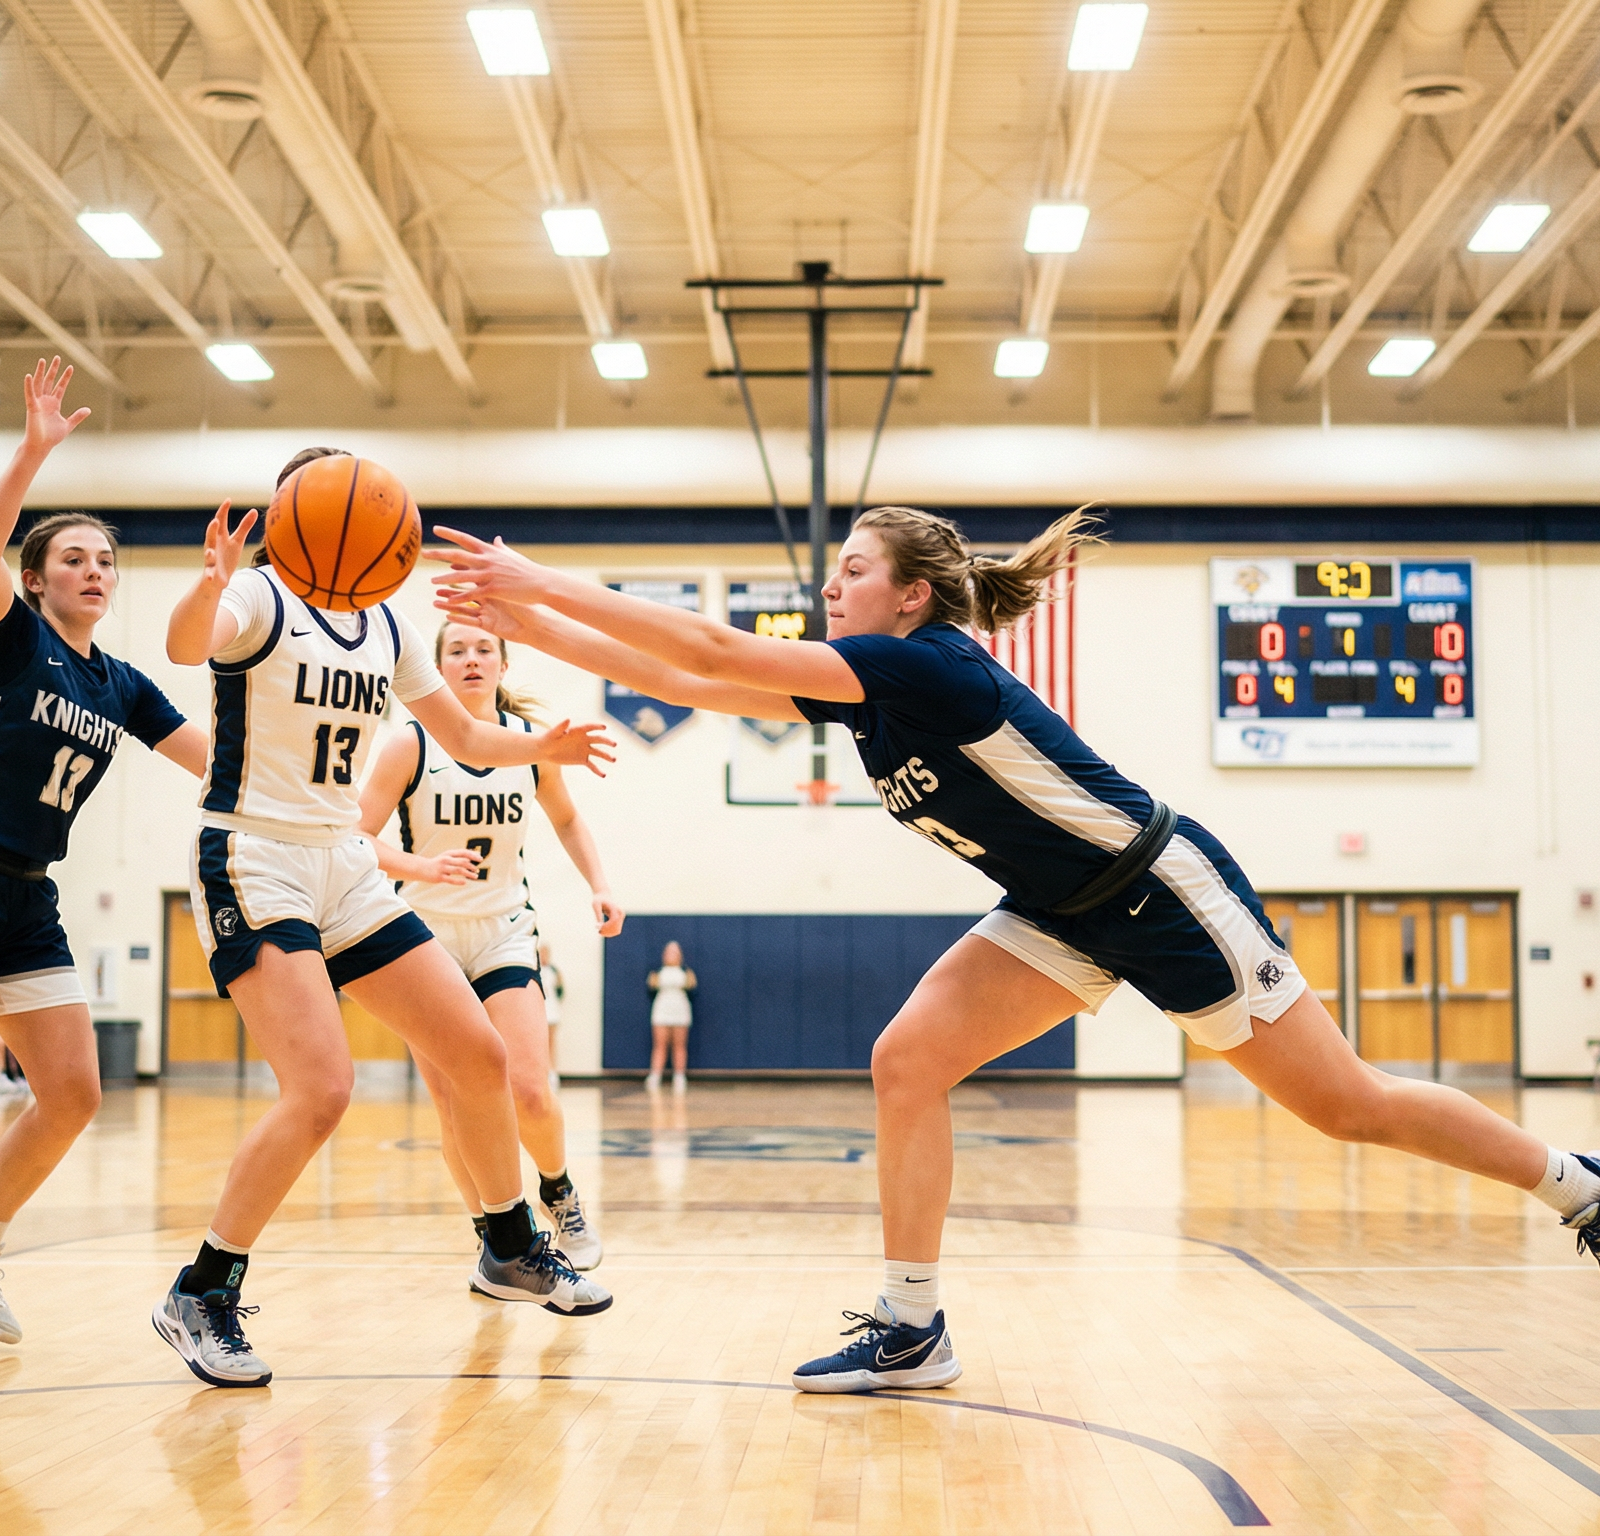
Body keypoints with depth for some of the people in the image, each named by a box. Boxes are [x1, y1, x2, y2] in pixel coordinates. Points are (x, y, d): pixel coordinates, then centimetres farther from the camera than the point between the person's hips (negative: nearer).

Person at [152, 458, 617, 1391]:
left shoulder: (389, 630, 11)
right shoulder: (259, 597, -9)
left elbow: (466, 737, 21)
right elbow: (186, 646, -32)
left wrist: (541, 746, 1)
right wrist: (212, 582, -54)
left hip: (346, 868, 7)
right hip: (254, 864, -7)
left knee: (480, 1054, 4)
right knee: (322, 1088, -22)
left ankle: (513, 1251, 25)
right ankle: (202, 1297, -4)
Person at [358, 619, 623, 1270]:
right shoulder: (411, 745, -11)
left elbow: (568, 820, 15)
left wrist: (599, 886, 1)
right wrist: (423, 866, -32)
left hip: (504, 933, 1)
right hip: (427, 933, -1)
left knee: (529, 1093, -13)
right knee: (455, 1107, -3)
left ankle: (560, 1196, 17)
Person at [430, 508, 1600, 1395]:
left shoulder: (930, 665, -27)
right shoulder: (863, 689, -1)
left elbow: (715, 652, -31)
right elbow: (691, 683, -2)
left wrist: (545, 586, -29)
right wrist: (530, 625, -6)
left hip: (1169, 895, -8)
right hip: (1066, 914, 8)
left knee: (1347, 1106, 1)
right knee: (907, 1063, -9)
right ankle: (912, 1331, -2)